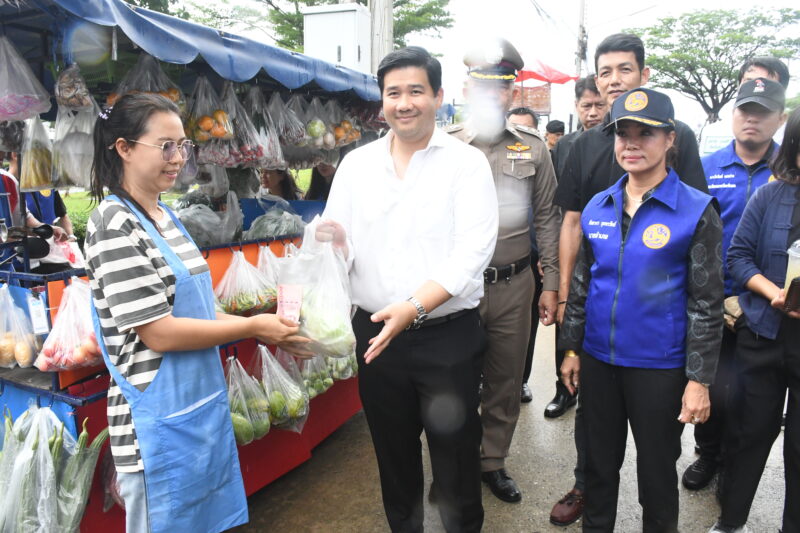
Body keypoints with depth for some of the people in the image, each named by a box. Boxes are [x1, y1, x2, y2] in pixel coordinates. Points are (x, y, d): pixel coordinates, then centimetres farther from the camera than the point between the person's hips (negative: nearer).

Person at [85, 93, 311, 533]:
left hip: (204, 403, 8)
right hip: (160, 419, -8)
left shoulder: (165, 217, 8)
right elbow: (159, 332, -21)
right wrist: (253, 327, -14)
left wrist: (268, 333, 2)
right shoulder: (114, 224, -17)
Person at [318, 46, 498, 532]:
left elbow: (472, 252, -15)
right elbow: (339, 243, 4)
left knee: (456, 460, 11)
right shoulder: (356, 164, 5)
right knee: (393, 454, 20)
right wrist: (335, 244, -19)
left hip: (448, 336, -3)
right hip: (375, 332, 3)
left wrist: (414, 308, -26)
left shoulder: (467, 163, -5)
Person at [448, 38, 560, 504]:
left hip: (514, 285, 2)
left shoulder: (533, 147, 4)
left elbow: (547, 218, 7)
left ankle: (493, 461, 35)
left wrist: (552, 284, 4)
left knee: (507, 381, 14)